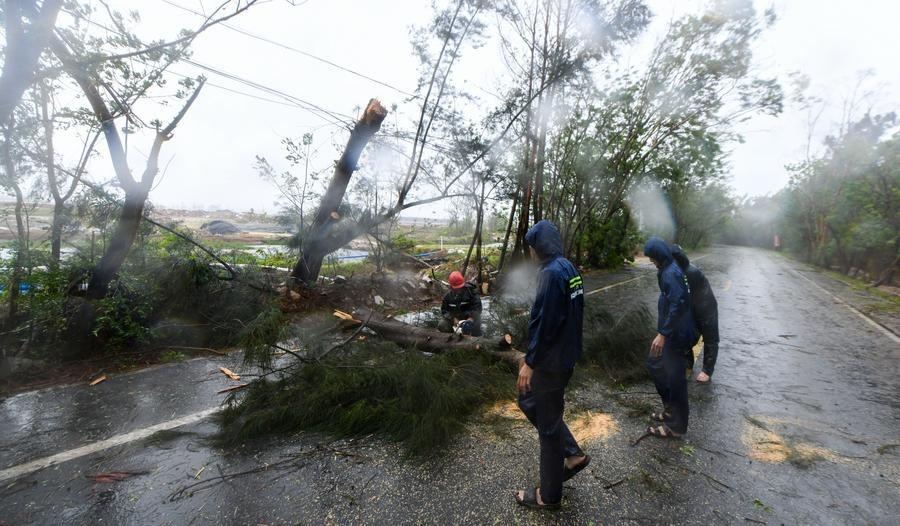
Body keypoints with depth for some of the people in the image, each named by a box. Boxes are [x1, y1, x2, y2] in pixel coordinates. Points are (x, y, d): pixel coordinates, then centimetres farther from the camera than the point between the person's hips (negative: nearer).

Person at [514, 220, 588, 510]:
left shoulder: (552, 273, -22)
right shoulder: (569, 268, 7)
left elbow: (543, 322, -25)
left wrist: (530, 362, -17)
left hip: (551, 360, -9)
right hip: (566, 354, 9)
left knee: (548, 423, 6)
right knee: (528, 401, 24)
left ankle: (549, 495, 24)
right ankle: (573, 454, 30)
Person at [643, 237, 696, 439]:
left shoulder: (671, 274, -22)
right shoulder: (669, 269, 8)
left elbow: (677, 305, -27)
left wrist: (663, 334, -25)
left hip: (676, 333, -10)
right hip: (672, 330, 10)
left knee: (674, 377, 2)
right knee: (654, 362, 20)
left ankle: (676, 426, 17)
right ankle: (670, 408, 33)